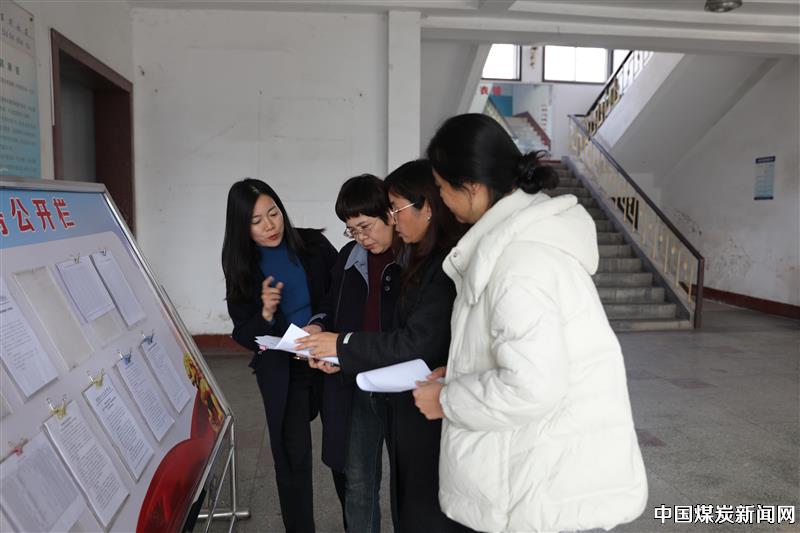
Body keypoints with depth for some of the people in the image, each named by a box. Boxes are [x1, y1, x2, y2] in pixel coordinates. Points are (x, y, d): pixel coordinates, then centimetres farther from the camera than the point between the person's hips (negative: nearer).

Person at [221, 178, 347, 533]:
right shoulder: (241, 267, -2)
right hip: (281, 371, 1)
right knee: (292, 459, 9)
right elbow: (243, 334, -3)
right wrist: (265, 313, -23)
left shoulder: (313, 244, -5)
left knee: (343, 453, 3)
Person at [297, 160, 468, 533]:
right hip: (409, 409, 9)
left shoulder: (447, 266, -21)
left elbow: (418, 343, -23)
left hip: (433, 419, -9)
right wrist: (342, 359, 4)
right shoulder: (423, 260, 8)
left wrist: (343, 345, -15)